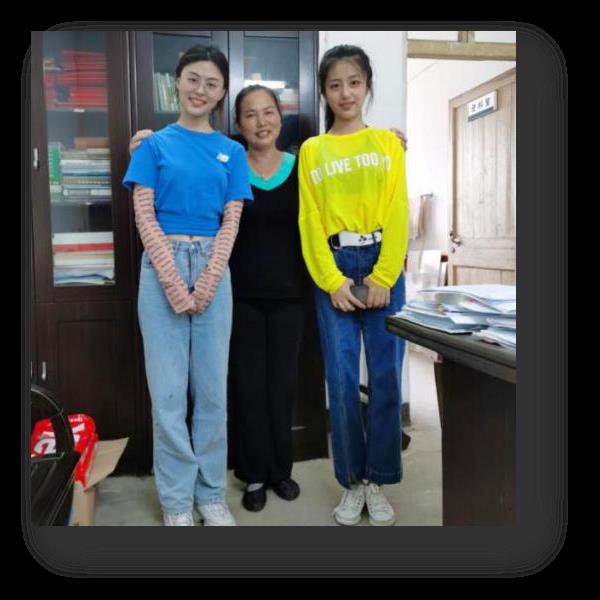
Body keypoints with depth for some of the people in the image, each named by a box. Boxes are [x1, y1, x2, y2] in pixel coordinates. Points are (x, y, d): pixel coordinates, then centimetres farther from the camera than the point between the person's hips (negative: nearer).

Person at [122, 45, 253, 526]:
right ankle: (176, 499, 17)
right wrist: (173, 283, -12)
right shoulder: (155, 144, 6)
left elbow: (231, 222, 4)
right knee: (168, 389, 2)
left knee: (212, 387, 6)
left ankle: (211, 493, 22)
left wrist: (207, 283, -8)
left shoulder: (231, 152, 11)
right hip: (163, 266, -1)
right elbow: (144, 217, -2)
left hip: (213, 269, 2)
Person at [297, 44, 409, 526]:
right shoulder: (312, 151, 9)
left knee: (386, 377, 1)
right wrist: (333, 280, -9)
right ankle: (352, 482, 16)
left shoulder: (387, 143, 9)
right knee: (342, 380, 1)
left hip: (384, 267, 0)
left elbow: (397, 214, 1)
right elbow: (311, 222, 2)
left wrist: (382, 277, -10)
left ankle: (378, 481, 17)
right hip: (334, 270, 0)